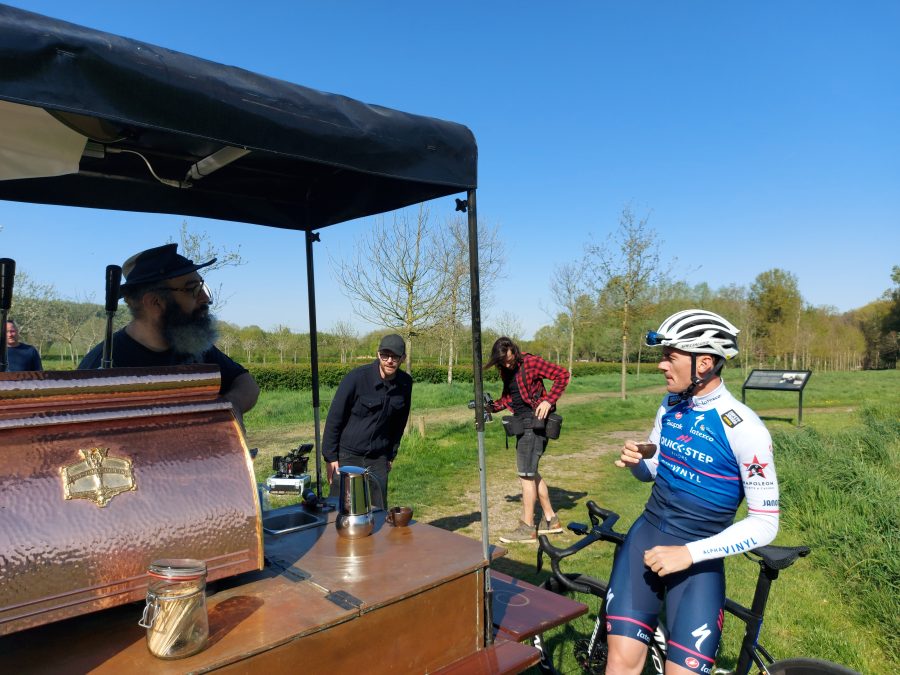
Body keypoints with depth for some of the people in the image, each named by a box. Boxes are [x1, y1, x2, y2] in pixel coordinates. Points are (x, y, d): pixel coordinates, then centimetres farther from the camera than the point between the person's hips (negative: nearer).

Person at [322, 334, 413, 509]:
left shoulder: (405, 384, -3)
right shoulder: (357, 377, -17)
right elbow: (334, 418, -11)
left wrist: (391, 455, 12)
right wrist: (330, 457, -9)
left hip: (378, 459, 4)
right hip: (347, 456, -3)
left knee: (379, 511, 8)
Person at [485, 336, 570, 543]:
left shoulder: (530, 362, -13)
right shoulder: (505, 371, 10)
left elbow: (562, 374, -13)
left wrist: (548, 400, -22)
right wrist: (493, 407, 0)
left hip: (534, 420, -9)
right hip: (521, 422, 9)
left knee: (526, 474, -6)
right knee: (530, 472, 15)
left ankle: (527, 528, 3)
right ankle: (550, 519, 27)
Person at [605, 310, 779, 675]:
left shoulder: (744, 429, -16)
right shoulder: (670, 406, 3)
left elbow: (764, 523, -14)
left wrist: (689, 553, -22)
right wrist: (635, 462, -8)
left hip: (698, 556, -4)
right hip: (645, 535, 4)